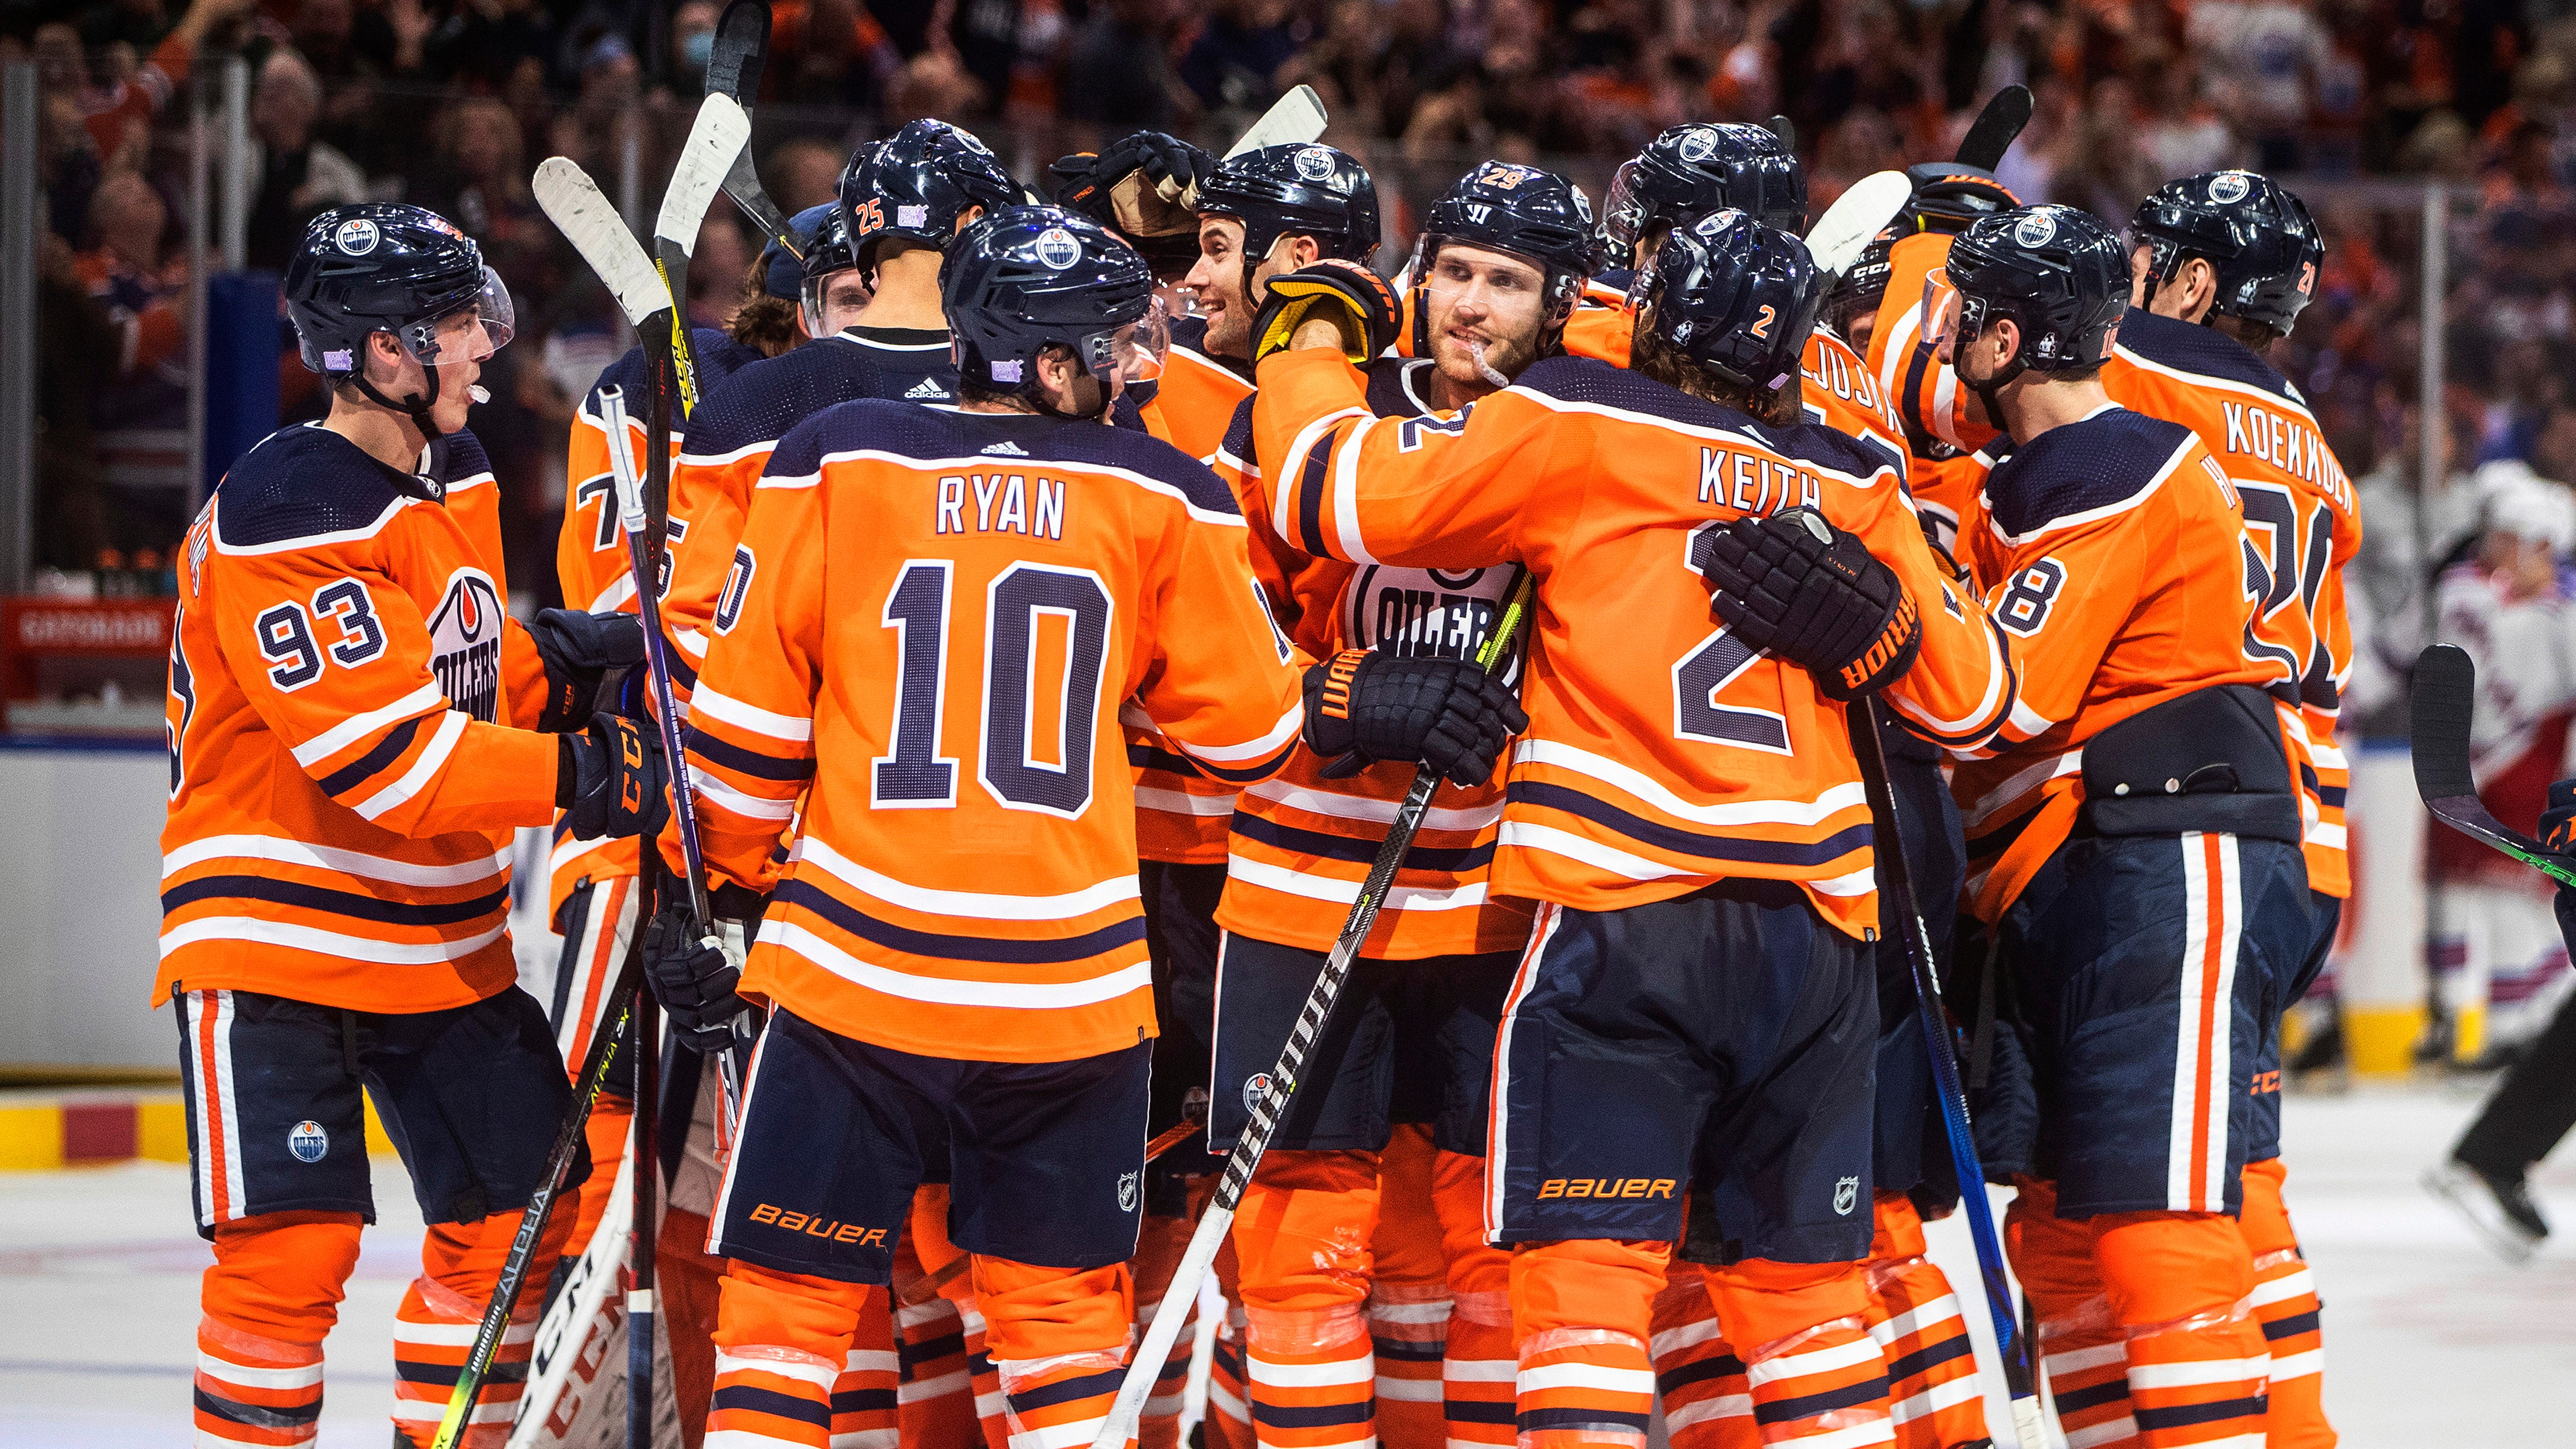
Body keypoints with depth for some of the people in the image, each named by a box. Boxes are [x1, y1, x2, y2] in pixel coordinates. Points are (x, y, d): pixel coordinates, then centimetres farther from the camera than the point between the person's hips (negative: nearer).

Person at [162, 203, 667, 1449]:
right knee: (292, 1251, -13)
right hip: (276, 935, -8)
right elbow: (376, 753, -27)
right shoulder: (286, 515, -22)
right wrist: (571, 776, -26)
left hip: (441, 938, 9)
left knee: (520, 1216, 10)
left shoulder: (454, 472, 7)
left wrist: (557, 665, -2)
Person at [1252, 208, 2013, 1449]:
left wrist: (1307, 355, 15)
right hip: (1814, 930, 5)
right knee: (1802, 1272, 12)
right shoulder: (1853, 486, 13)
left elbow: (1348, 493, 0)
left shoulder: (1574, 429, -1)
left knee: (1587, 1259, -5)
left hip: (1624, 914, -5)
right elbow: (1973, 695, 17)